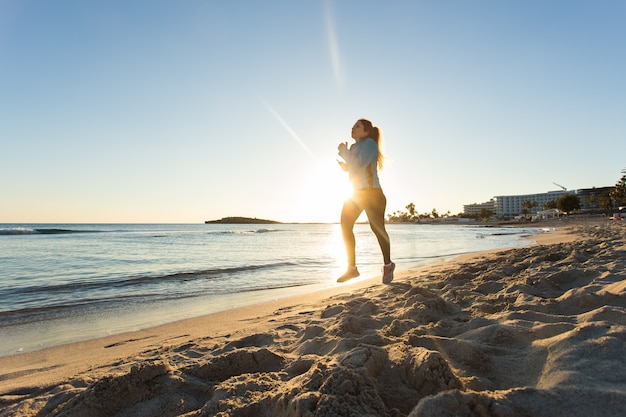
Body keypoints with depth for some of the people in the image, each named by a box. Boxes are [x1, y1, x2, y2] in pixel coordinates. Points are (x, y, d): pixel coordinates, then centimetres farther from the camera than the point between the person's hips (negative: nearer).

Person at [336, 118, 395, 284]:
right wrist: (346, 167, 8)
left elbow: (359, 165, -23)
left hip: (372, 193, -9)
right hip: (357, 193, 9)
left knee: (377, 229, -3)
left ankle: (388, 265, 17)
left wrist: (343, 151, -11)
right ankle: (352, 268, 7)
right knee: (345, 227, 0)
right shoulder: (355, 146, 17)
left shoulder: (369, 143, -10)